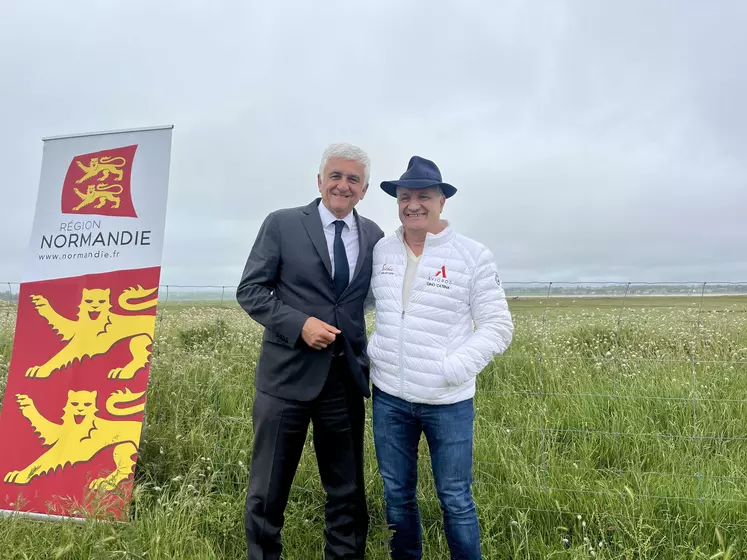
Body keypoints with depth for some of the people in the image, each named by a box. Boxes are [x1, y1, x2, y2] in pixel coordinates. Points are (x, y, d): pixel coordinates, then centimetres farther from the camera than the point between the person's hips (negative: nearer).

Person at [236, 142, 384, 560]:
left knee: (348, 491, 17)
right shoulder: (282, 224, -3)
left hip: (346, 377, 3)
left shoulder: (373, 235, 6)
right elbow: (250, 290, -4)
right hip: (288, 374, -2)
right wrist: (299, 324, -18)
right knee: (268, 490, 14)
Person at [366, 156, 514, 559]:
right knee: (396, 494, 18)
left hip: (447, 401, -3)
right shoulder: (381, 250, 3)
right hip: (389, 395, 4)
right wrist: (370, 350, 3)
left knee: (455, 499, 10)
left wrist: (453, 368, -17)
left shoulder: (473, 256, -8)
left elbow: (498, 328, -6)